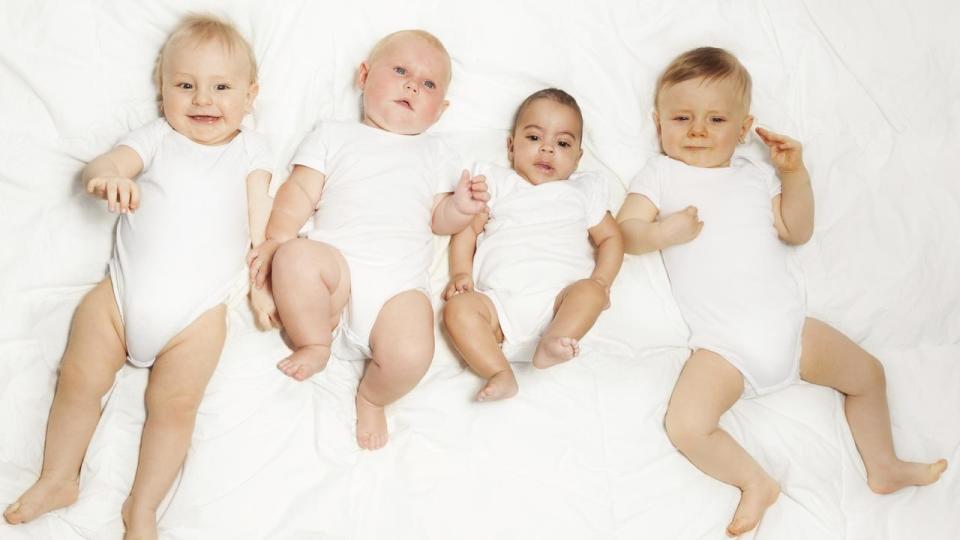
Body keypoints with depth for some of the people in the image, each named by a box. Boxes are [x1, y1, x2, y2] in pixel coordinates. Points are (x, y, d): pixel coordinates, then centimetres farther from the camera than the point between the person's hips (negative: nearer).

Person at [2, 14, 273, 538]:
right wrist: (107, 173, -30)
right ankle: (57, 479, 16)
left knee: (176, 402, -12)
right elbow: (110, 161, -6)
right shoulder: (156, 137, 11)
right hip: (124, 288, 1)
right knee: (79, 377, -5)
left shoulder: (248, 148, 13)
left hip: (199, 307, -1)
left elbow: (260, 217, 9)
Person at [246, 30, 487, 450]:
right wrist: (275, 241, -7)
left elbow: (439, 220, 20)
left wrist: (460, 207, -3)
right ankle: (314, 344, -8)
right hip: (336, 265, 0)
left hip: (401, 283, 1)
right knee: (295, 257, -36)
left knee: (411, 354, -30)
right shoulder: (333, 136, 20)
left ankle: (372, 398, 6)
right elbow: (299, 194, 10)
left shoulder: (436, 155, 25)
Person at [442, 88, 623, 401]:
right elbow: (466, 229, 17)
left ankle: (552, 343, -51)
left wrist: (601, 281, 1)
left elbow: (610, 238, 21)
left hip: (558, 298, 0)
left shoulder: (584, 192, 25)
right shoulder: (497, 184, 24)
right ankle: (499, 374, -40)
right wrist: (461, 274, -1)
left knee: (589, 291, -30)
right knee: (458, 306, -27)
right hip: (500, 300, 0)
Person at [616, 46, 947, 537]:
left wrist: (794, 173, -2)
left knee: (868, 373, 9)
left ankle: (882, 465, 31)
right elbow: (624, 233, -3)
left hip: (791, 328, 4)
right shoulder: (660, 175, 6)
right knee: (685, 426, -24)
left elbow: (797, 232, 10)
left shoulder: (756, 174, 15)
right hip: (723, 345, -4)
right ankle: (755, 482, -1)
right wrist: (664, 232, -22)